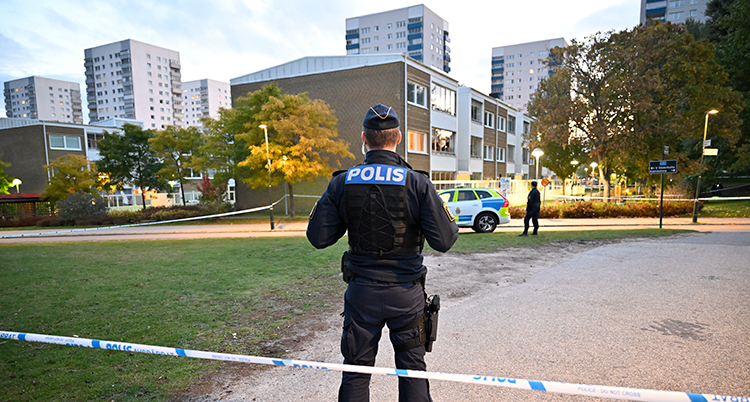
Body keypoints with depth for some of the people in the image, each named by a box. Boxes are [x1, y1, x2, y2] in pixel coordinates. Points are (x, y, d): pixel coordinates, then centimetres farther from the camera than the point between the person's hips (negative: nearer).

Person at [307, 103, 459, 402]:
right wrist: (453, 224, 9)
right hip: (406, 293, -1)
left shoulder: (342, 183, -5)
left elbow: (318, 237, -5)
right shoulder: (417, 183, -10)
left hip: (362, 291, 1)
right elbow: (443, 241, -12)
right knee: (412, 369, 17)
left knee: (356, 371, 18)